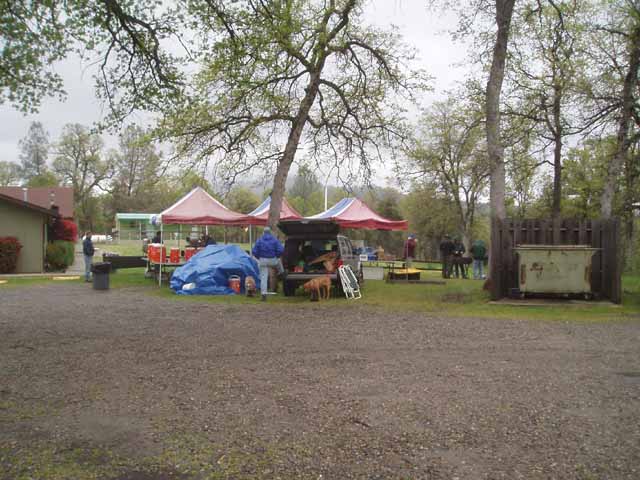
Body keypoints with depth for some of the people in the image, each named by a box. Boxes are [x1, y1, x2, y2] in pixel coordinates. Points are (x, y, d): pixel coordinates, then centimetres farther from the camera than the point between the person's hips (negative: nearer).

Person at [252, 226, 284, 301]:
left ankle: (264, 295, -3)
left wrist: (259, 257, 10)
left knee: (263, 278, 2)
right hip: (273, 261, 0)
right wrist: (277, 256, 7)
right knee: (278, 261, 37)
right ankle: (281, 272, 59)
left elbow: (254, 251, -8)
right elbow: (281, 249, -11)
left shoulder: (259, 240, -4)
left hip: (263, 261, 0)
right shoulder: (274, 239, -3)